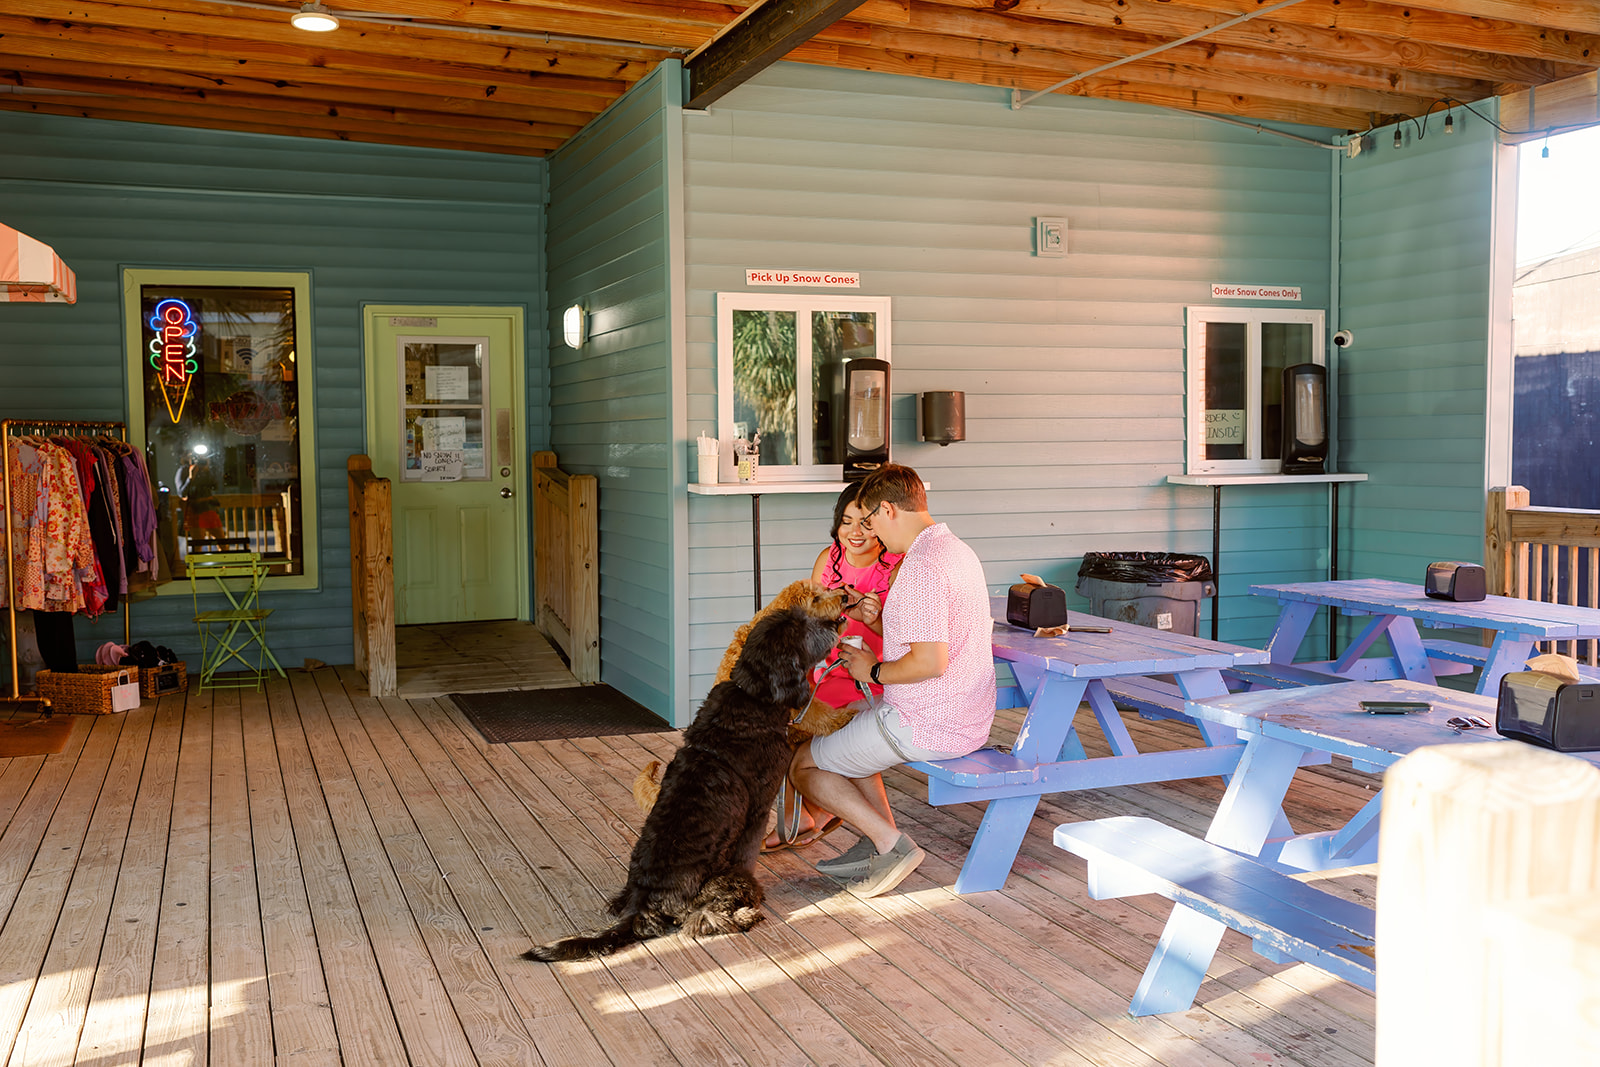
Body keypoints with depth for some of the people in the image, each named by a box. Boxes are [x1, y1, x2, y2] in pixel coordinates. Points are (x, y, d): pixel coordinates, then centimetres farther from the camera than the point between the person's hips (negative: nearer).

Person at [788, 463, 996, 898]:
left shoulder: (922, 565, -23)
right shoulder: (958, 549, 10)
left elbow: (930, 662, -28)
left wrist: (875, 671, -11)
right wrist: (878, 616, 15)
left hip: (926, 725, -10)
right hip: (968, 720, 10)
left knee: (801, 765, 4)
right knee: (849, 733, 31)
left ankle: (891, 844, -1)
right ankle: (880, 844, 20)